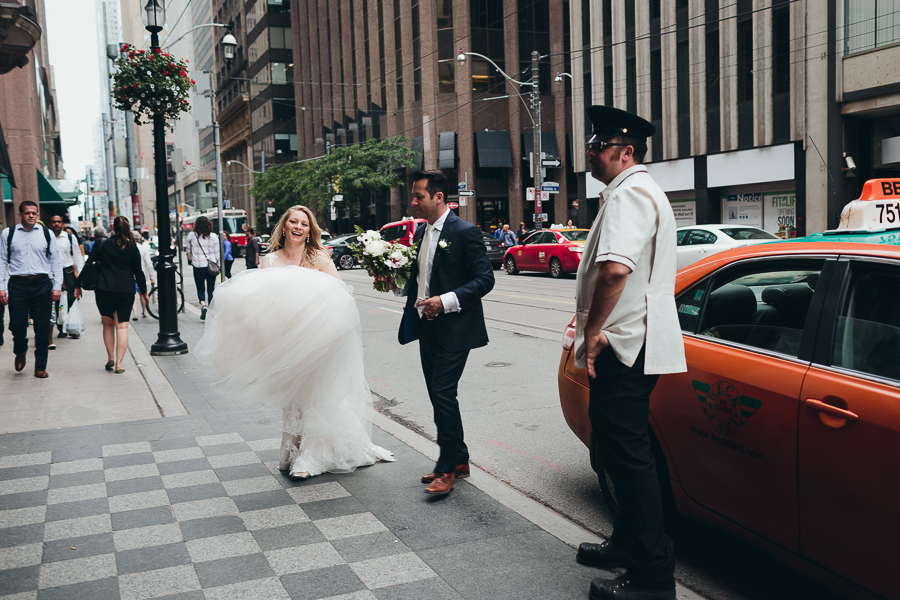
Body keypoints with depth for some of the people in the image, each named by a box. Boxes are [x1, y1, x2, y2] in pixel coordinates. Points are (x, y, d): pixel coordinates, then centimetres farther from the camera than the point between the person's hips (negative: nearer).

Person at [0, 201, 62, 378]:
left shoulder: (47, 234, 8)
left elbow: (55, 261, 9)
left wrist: (57, 287, 2)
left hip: (42, 284, 1)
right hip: (17, 285, 0)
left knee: (42, 328, 2)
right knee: (17, 325, -4)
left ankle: (40, 367, 13)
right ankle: (20, 351, 31)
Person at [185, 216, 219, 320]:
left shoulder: (191, 236, -1)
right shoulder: (213, 236, 0)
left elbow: (189, 251, 12)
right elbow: (217, 253, 1)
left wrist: (191, 260, 31)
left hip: (198, 266, -1)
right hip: (211, 266, 1)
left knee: (200, 289, 9)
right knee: (211, 289, 8)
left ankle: (203, 304, -16)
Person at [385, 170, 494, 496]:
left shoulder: (465, 232, -12)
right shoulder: (422, 231, 13)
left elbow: (485, 279, -15)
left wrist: (447, 301, -24)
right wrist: (398, 283, 4)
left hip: (453, 328, -9)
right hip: (427, 326, 9)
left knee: (443, 393, -9)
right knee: (437, 394, 12)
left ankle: (448, 468, 3)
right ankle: (459, 460, 25)